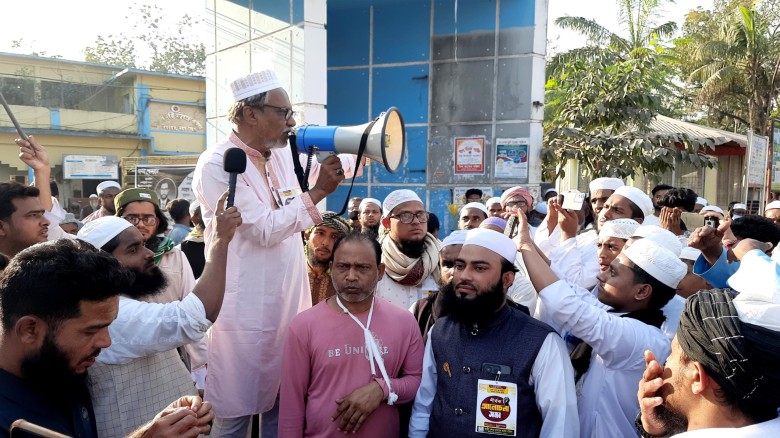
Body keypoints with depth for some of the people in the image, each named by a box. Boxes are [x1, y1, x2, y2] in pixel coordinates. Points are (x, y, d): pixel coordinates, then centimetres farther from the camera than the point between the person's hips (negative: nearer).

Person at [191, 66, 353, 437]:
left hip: (289, 306, 7)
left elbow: (337, 165, 23)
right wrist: (317, 192, -16)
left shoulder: (284, 154, 8)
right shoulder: (217, 165, -14)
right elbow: (265, 230, -18)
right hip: (245, 314, -7)